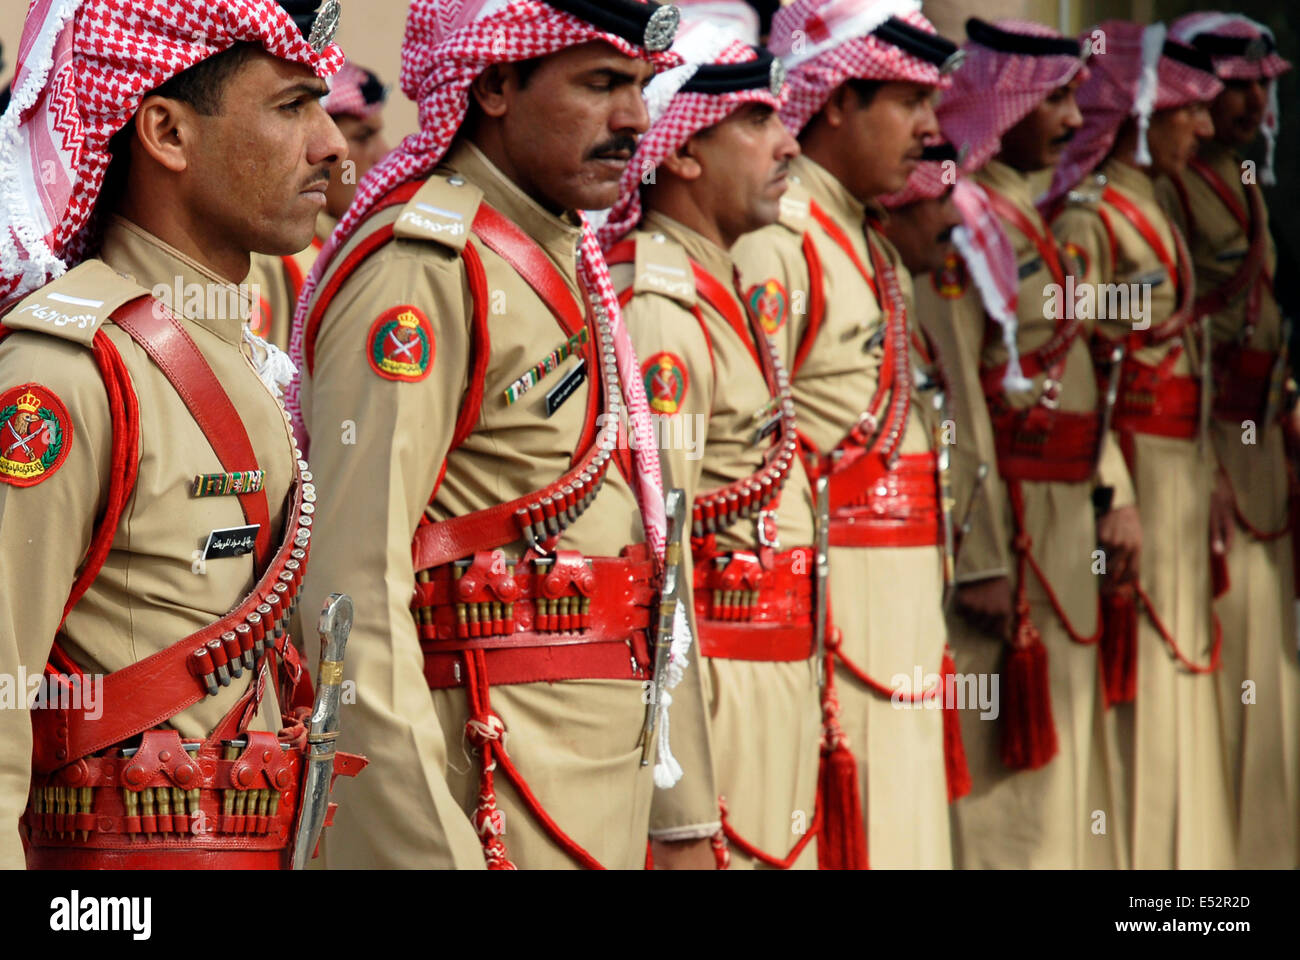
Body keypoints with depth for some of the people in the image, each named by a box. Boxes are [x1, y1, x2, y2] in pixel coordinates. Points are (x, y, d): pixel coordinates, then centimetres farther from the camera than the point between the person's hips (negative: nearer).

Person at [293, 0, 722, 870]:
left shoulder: (568, 262, 15)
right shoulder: (424, 269, -15)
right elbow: (356, 587, -22)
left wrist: (684, 815, 17)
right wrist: (430, 851, -25)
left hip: (610, 790, 9)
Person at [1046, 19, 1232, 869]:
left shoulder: (1153, 210, 16)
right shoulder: (1089, 216, -12)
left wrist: (1206, 478, 16)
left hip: (1180, 473, 9)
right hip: (1131, 473, -9)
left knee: (1176, 667, 13)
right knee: (1135, 678, -5)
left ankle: (1178, 845, 20)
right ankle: (1131, 851, 1)